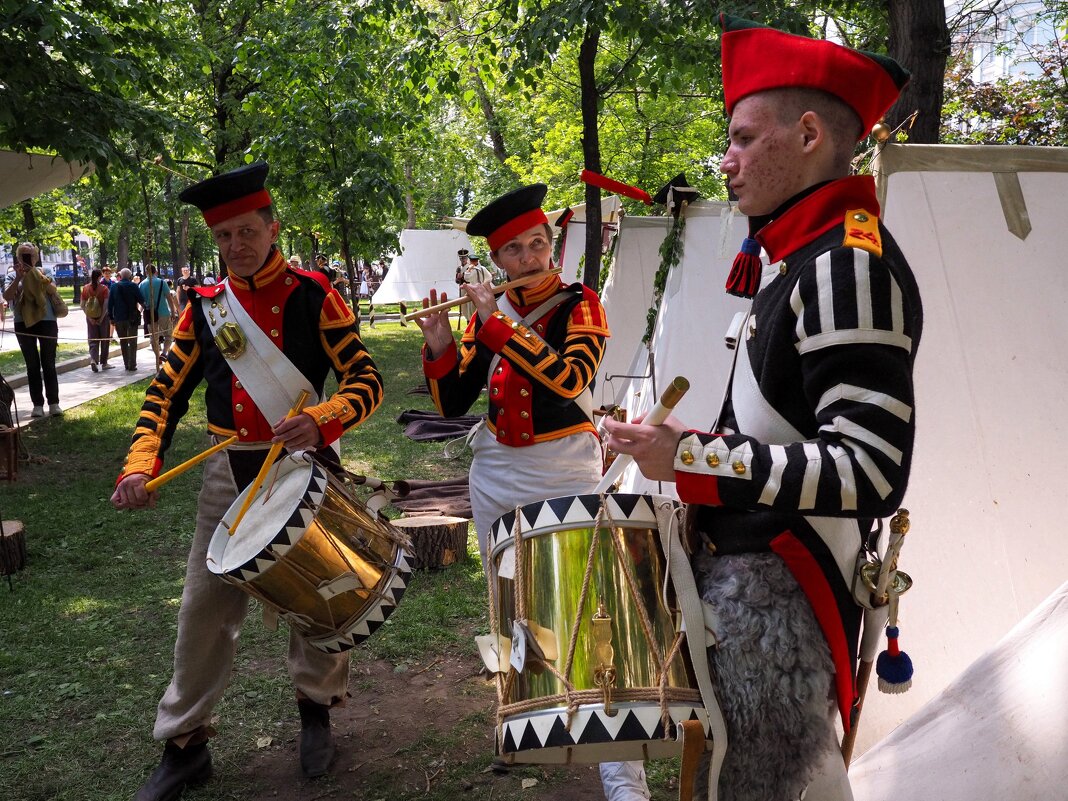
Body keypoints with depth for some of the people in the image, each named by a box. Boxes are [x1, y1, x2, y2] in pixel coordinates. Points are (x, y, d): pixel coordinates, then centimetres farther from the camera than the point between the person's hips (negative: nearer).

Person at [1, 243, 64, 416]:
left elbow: (52, 290, -10)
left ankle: (53, 403, 4)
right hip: (23, 324, 1)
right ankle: (37, 404, 5)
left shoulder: (45, 272, 6)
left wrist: (35, 275, -20)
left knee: (49, 364, 1)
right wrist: (18, 278, -17)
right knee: (32, 365, 4)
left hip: (47, 322, -1)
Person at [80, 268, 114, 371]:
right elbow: (106, 305, -16)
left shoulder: (85, 288, 1)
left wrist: (89, 317, -1)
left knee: (92, 340, 8)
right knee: (104, 339, 9)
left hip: (91, 318, 3)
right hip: (103, 316, -3)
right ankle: (103, 363, 15)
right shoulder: (103, 288, -9)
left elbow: (82, 305, -1)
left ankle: (93, 358, -15)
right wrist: (102, 318, -10)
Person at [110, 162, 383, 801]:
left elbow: (368, 382, -11)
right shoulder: (204, 306, 4)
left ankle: (316, 711, 35)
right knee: (206, 609, 6)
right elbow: (167, 392, 5)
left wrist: (321, 419, -30)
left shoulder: (312, 296, -7)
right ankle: (185, 745, 22)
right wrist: (141, 466, -9)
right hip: (229, 476, 3)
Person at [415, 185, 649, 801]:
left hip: (567, 476, -5)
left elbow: (569, 379, -26)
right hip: (496, 475, 5)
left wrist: (497, 323, -24)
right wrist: (440, 345, -14)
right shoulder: (487, 315, 5)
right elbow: (452, 404, 3)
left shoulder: (581, 305, -6)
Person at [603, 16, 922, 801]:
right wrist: (704, 445, 10)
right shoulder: (811, 258, 11)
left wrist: (692, 460, -25)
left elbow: (871, 473, -25)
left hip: (777, 590, -9)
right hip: (749, 563, 9)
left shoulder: (850, 265, -20)